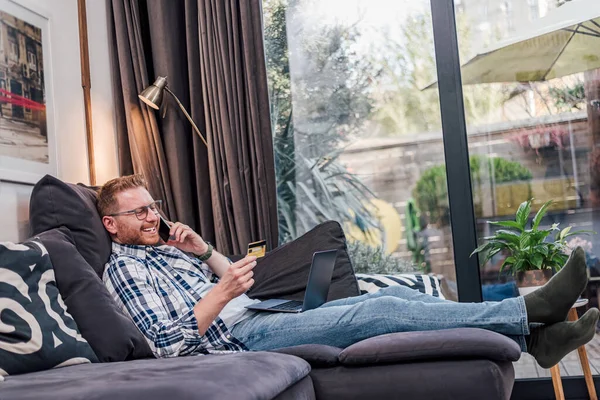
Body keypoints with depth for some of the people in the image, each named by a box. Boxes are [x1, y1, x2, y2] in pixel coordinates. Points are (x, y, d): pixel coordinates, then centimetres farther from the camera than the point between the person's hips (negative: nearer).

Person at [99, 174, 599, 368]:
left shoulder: (164, 250, 26)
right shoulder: (125, 267, -1)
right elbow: (168, 343, -14)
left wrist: (204, 252, 10)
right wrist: (221, 293, -21)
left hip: (264, 318, 9)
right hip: (244, 339, -9)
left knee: (400, 294, -5)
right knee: (379, 311, -24)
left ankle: (532, 336, -9)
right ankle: (529, 310, -21)